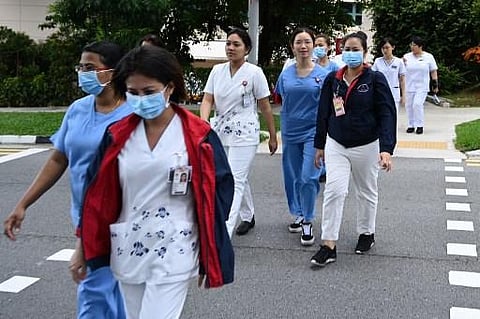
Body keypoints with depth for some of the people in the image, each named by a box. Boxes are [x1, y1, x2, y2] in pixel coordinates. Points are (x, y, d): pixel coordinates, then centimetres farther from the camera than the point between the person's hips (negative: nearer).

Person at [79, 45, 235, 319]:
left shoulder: (198, 136, -9)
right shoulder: (117, 136, 1)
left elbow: (217, 193, -5)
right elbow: (97, 197, 7)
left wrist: (212, 259, -4)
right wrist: (86, 248, 8)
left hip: (174, 254, -4)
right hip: (127, 253, 5)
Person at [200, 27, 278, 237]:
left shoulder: (254, 73, -7)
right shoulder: (217, 71, 6)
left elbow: (265, 107, -2)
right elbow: (207, 100, 1)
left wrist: (273, 136, 2)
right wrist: (203, 122, -19)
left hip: (244, 134, -5)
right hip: (220, 132, 5)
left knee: (235, 182, -10)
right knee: (240, 179, 20)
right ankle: (248, 217, 40)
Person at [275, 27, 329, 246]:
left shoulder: (322, 74, -4)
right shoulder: (286, 75, 3)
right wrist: (281, 132, 5)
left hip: (313, 132, -3)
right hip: (290, 132, 3)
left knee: (308, 177, -9)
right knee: (293, 177, 12)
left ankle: (307, 222, 3)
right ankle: (299, 215, 30)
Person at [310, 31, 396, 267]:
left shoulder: (375, 79, -8)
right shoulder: (332, 79, 2)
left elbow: (387, 114, -13)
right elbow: (323, 113, 9)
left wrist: (386, 149, -23)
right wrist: (319, 145, 11)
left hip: (366, 146, -2)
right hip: (336, 145, 2)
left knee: (366, 192, 14)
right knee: (334, 191, -10)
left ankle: (366, 234, 36)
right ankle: (328, 246, -7)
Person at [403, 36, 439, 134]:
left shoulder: (428, 57, 1)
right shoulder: (407, 57, 4)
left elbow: (433, 71, 5)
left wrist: (435, 85, 1)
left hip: (422, 86, -3)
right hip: (409, 86, 3)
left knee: (417, 104, -16)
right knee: (409, 106, 5)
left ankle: (420, 125, -5)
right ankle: (411, 125, 18)